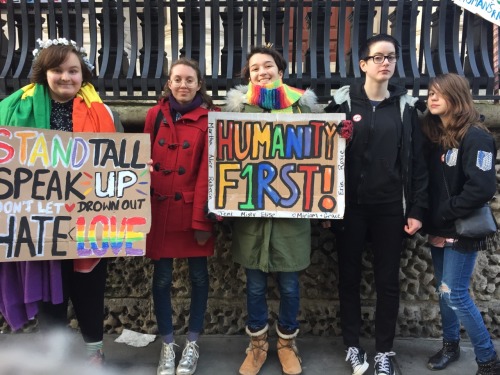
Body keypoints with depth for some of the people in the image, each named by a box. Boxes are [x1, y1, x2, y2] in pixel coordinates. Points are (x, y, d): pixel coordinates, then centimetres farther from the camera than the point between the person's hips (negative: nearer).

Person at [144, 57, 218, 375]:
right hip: (160, 208, 2)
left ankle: (193, 344, 28)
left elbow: (208, 171, -8)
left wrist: (202, 218, -12)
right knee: (162, 277, 7)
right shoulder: (156, 115, 5)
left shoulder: (210, 118, -3)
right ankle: (167, 345, 26)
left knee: (198, 275, 9)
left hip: (193, 209, -2)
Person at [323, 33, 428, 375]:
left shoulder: (406, 106, 4)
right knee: (349, 277, 9)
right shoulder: (342, 102, -1)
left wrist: (417, 210, -1)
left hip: (391, 208, 1)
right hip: (351, 206, -1)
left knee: (388, 280, 9)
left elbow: (417, 162, 3)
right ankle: (353, 345, 27)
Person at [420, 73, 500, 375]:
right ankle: (451, 345, 33)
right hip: (439, 229, 7)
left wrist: (445, 213, -16)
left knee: (455, 294, -3)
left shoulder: (475, 137, -14)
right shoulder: (433, 134, 8)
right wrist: (432, 218, 0)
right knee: (444, 291, 15)